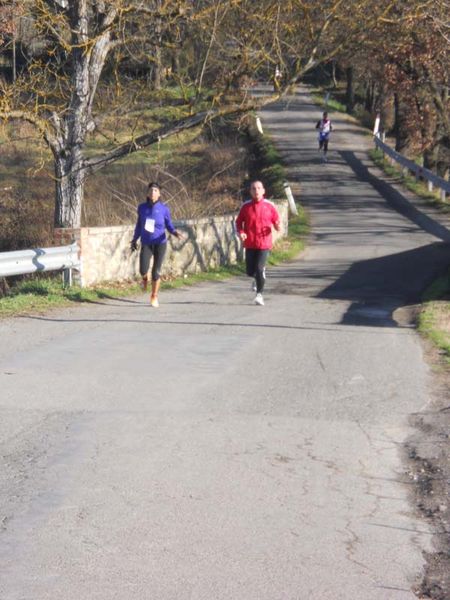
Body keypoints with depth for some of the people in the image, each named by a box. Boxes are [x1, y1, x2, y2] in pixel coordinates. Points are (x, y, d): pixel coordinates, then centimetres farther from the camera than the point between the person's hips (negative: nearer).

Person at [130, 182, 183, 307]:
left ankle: (154, 297, 22)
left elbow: (169, 226, 0)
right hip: (146, 244, 1)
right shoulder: (142, 207, -2)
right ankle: (145, 278, 22)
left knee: (156, 271, -2)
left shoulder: (164, 209, -7)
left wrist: (175, 233, -22)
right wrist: (134, 240, 15)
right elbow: (139, 224, 11)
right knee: (143, 270, -18)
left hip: (160, 243, -1)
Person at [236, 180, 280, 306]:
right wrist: (241, 232, -10)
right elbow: (239, 222, 9)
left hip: (264, 243, -2)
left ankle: (259, 294, 0)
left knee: (259, 269, -14)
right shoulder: (246, 206, 1)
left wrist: (277, 226, -16)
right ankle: (258, 277, 41)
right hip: (250, 244, 2)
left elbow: (276, 220, 7)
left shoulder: (269, 206, -1)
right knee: (250, 272, 5)